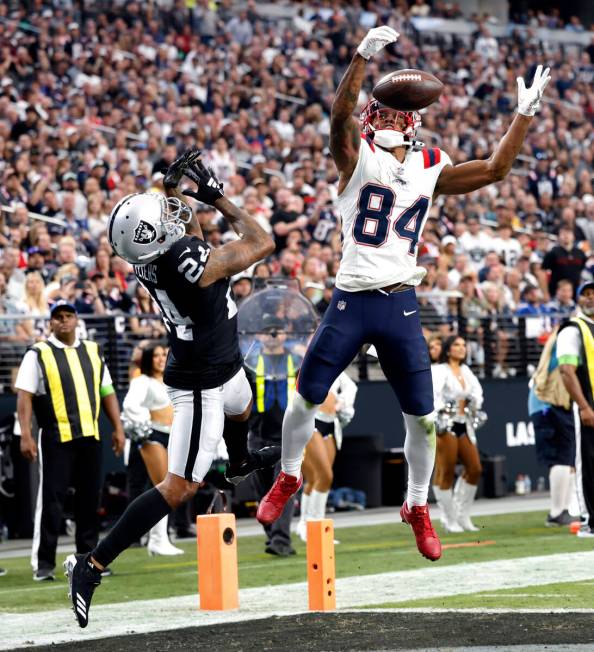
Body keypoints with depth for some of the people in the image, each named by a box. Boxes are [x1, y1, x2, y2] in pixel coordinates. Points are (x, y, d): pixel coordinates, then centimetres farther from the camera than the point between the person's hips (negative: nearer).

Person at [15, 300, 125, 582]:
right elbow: (24, 395, -6)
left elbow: (107, 391, 19)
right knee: (51, 500, -5)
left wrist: (118, 428, 12)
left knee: (90, 498, 8)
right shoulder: (38, 354, -1)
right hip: (55, 439, -5)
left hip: (90, 436, 5)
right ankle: (43, 564, -1)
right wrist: (26, 435, -15)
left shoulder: (92, 351, 15)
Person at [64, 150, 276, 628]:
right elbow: (262, 244, -20)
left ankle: (239, 463, 76)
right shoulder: (191, 262, -34)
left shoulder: (148, 257, -11)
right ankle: (92, 565, -14)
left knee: (240, 407, 41)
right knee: (180, 487, -9)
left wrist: (174, 188, 0)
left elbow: (185, 232, 16)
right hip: (203, 385, -9)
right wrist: (215, 195, -15)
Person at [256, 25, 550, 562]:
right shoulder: (358, 157, 0)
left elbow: (495, 170, 10)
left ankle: (417, 507, 21)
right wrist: (364, 57, -31)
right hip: (351, 303, -2)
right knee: (307, 398, 3)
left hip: (402, 307, 2)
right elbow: (340, 116, -19)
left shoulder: (431, 169, 10)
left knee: (423, 418, 2)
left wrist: (526, 114, 5)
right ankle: (289, 477, 29)